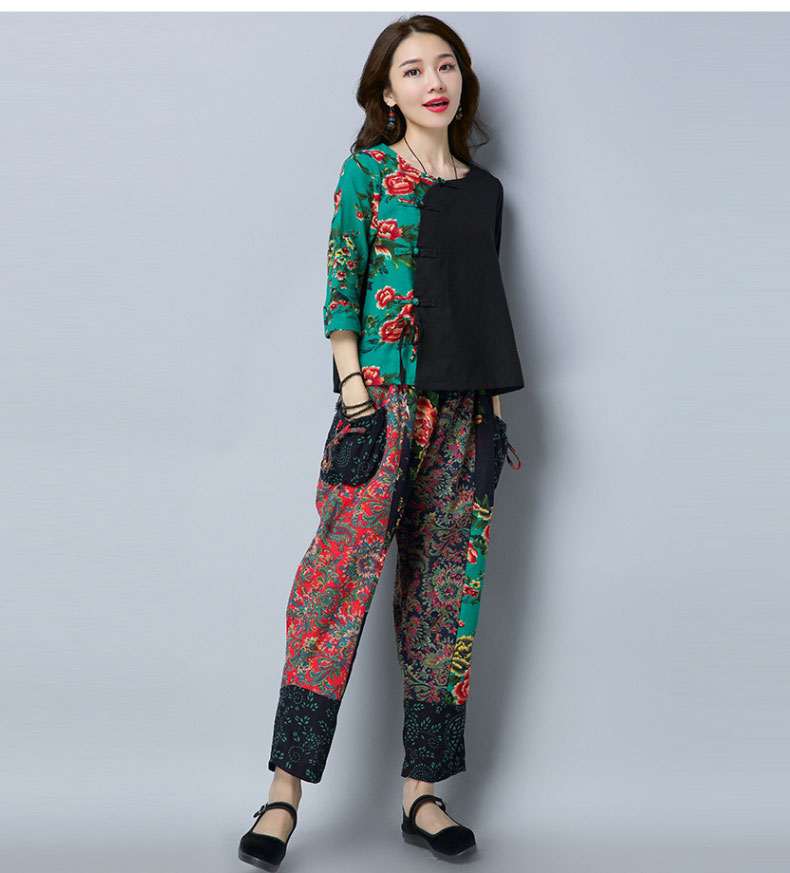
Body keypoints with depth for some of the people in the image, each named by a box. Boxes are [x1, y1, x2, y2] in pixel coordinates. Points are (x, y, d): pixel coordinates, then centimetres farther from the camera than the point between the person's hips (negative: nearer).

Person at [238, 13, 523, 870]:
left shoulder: (484, 188, 17)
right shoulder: (368, 171, 4)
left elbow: (488, 303, 18)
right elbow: (340, 284, -2)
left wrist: (493, 407, 11)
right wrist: (353, 390, -11)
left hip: (463, 408, 5)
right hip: (384, 393, -5)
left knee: (447, 590, 3)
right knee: (342, 566, -13)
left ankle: (421, 790, 11)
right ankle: (286, 788, -8)